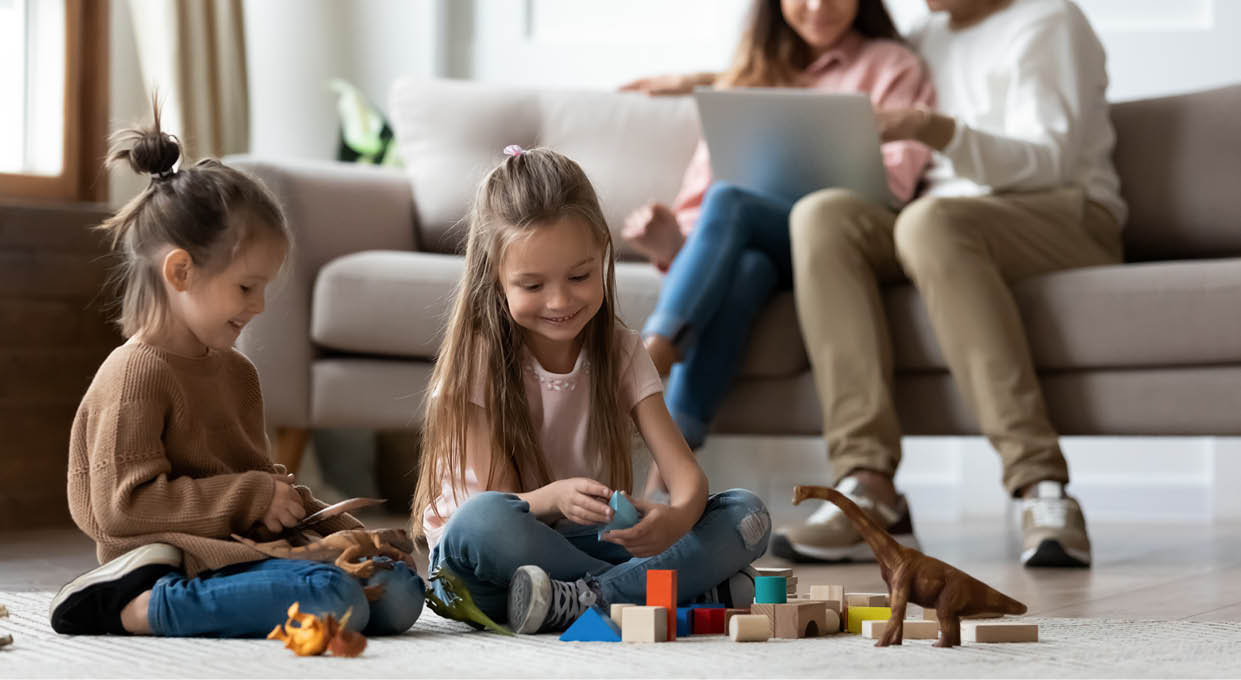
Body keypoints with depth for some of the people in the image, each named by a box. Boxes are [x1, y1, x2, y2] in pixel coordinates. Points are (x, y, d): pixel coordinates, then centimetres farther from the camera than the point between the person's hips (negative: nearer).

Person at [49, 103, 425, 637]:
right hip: (183, 556, -9)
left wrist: (332, 526, 14)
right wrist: (251, 498, -13)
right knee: (331, 596, -31)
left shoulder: (237, 372, 22)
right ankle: (128, 606, -24)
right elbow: (124, 504, -16)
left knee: (400, 591, -6)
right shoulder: (135, 373, -8)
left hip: (243, 551, 9)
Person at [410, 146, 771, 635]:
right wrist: (554, 497, -37)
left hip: (589, 545, 3)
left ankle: (577, 601, -32)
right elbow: (495, 507, -13)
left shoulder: (620, 353, 1)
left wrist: (677, 516, -34)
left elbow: (685, 471, -9)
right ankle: (700, 591, -30)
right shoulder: (477, 359, -8)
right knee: (482, 522, -39)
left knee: (748, 517, -15)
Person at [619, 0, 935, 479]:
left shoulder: (891, 66, 14)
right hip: (752, 247, 3)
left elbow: (891, 185, -2)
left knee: (728, 201, -32)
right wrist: (679, 239, -12)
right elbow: (705, 177, 11)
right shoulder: (747, 77, 26)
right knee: (746, 270, -36)